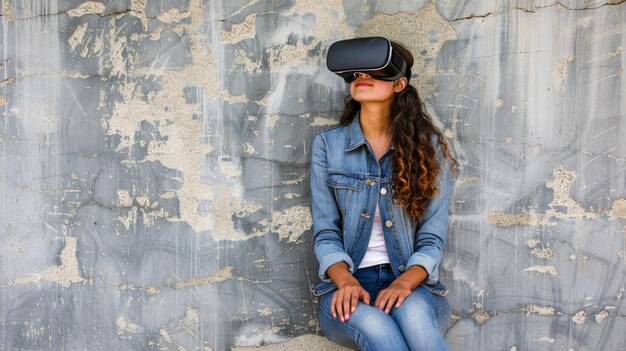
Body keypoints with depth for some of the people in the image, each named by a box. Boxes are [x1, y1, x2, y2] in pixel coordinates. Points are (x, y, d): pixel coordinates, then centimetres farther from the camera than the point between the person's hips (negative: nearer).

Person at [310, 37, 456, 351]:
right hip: (347, 284, 0)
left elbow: (432, 239, -1)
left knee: (413, 313, -35)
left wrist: (404, 283, -20)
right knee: (372, 324, -35)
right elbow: (325, 234, 0)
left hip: (412, 283, 1)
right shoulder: (327, 145, 3)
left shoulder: (428, 146, 2)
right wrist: (346, 281, -18)